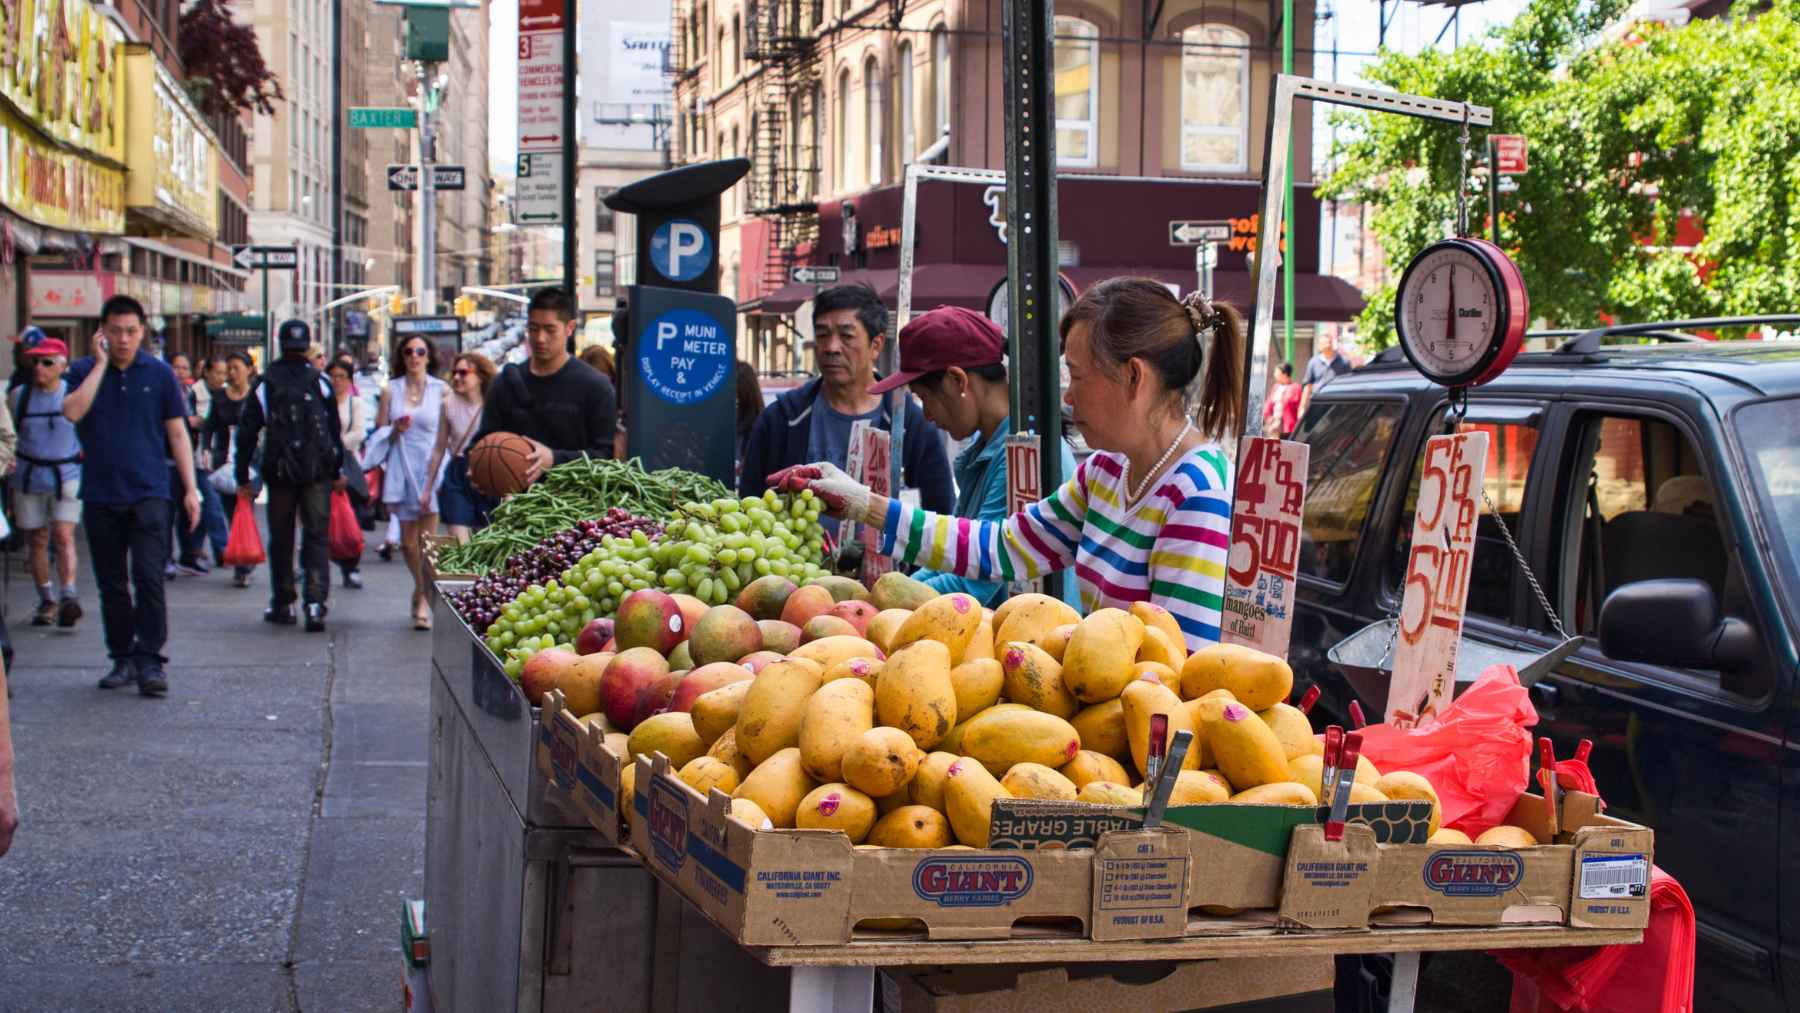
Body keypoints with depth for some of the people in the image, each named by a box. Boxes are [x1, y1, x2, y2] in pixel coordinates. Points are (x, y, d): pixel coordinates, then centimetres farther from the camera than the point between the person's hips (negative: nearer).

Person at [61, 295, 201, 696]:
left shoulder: (159, 373, 4)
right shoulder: (84, 371, 5)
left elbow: (177, 433, 6)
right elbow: (73, 411, -14)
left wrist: (190, 489, 1)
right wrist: (101, 363, -11)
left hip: (148, 494, -2)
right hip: (100, 495, 2)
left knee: (149, 578, -10)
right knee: (112, 584, 8)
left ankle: (149, 661, -8)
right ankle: (123, 658, 17)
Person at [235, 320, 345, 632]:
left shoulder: (264, 385, 0)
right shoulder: (320, 383, 1)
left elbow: (247, 433, 0)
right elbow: (334, 430, 5)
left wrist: (243, 476, 5)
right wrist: (337, 471, 14)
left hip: (280, 472, 0)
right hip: (317, 472, 0)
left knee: (281, 539, 11)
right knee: (316, 538, 1)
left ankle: (283, 604, 18)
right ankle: (315, 602, -12)